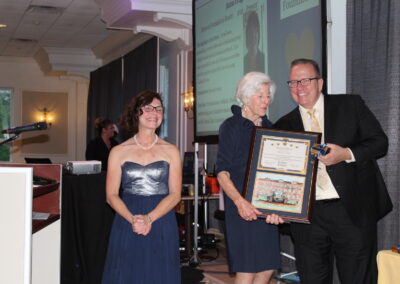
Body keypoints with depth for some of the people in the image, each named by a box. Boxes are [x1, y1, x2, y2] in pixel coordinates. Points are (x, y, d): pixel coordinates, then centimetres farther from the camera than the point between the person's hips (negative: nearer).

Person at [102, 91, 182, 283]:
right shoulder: (119, 152, 6)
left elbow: (175, 194, 0)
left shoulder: (171, 151, 7)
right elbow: (111, 195, 2)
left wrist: (149, 218, -15)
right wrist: (133, 219, -15)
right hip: (126, 224, 0)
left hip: (161, 223, 0)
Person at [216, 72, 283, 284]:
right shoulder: (231, 127, -3)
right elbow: (222, 172, -9)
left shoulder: (269, 128, 14)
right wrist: (240, 201, -24)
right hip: (242, 207, -6)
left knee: (268, 267, 6)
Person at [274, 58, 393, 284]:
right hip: (308, 215, 2)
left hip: (353, 211, -2)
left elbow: (380, 142, 0)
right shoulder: (285, 125, 11)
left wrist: (347, 154, -16)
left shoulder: (351, 105, 5)